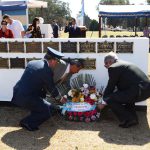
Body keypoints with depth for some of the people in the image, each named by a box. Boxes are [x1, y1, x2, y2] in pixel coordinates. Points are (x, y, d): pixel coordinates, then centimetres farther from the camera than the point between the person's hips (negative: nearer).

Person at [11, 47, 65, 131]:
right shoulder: (47, 70, -12)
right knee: (49, 110, 3)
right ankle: (28, 123, 2)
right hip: (26, 98, -8)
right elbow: (51, 88, 1)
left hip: (16, 94, 8)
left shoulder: (32, 63, 12)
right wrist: (59, 98, 21)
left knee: (42, 92, 28)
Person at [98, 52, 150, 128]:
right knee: (126, 95, 36)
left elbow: (110, 87, 1)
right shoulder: (124, 64, 25)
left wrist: (104, 102, 15)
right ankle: (133, 117, 27)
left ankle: (128, 120, 0)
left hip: (139, 91, -10)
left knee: (109, 99, -6)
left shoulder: (113, 68, -3)